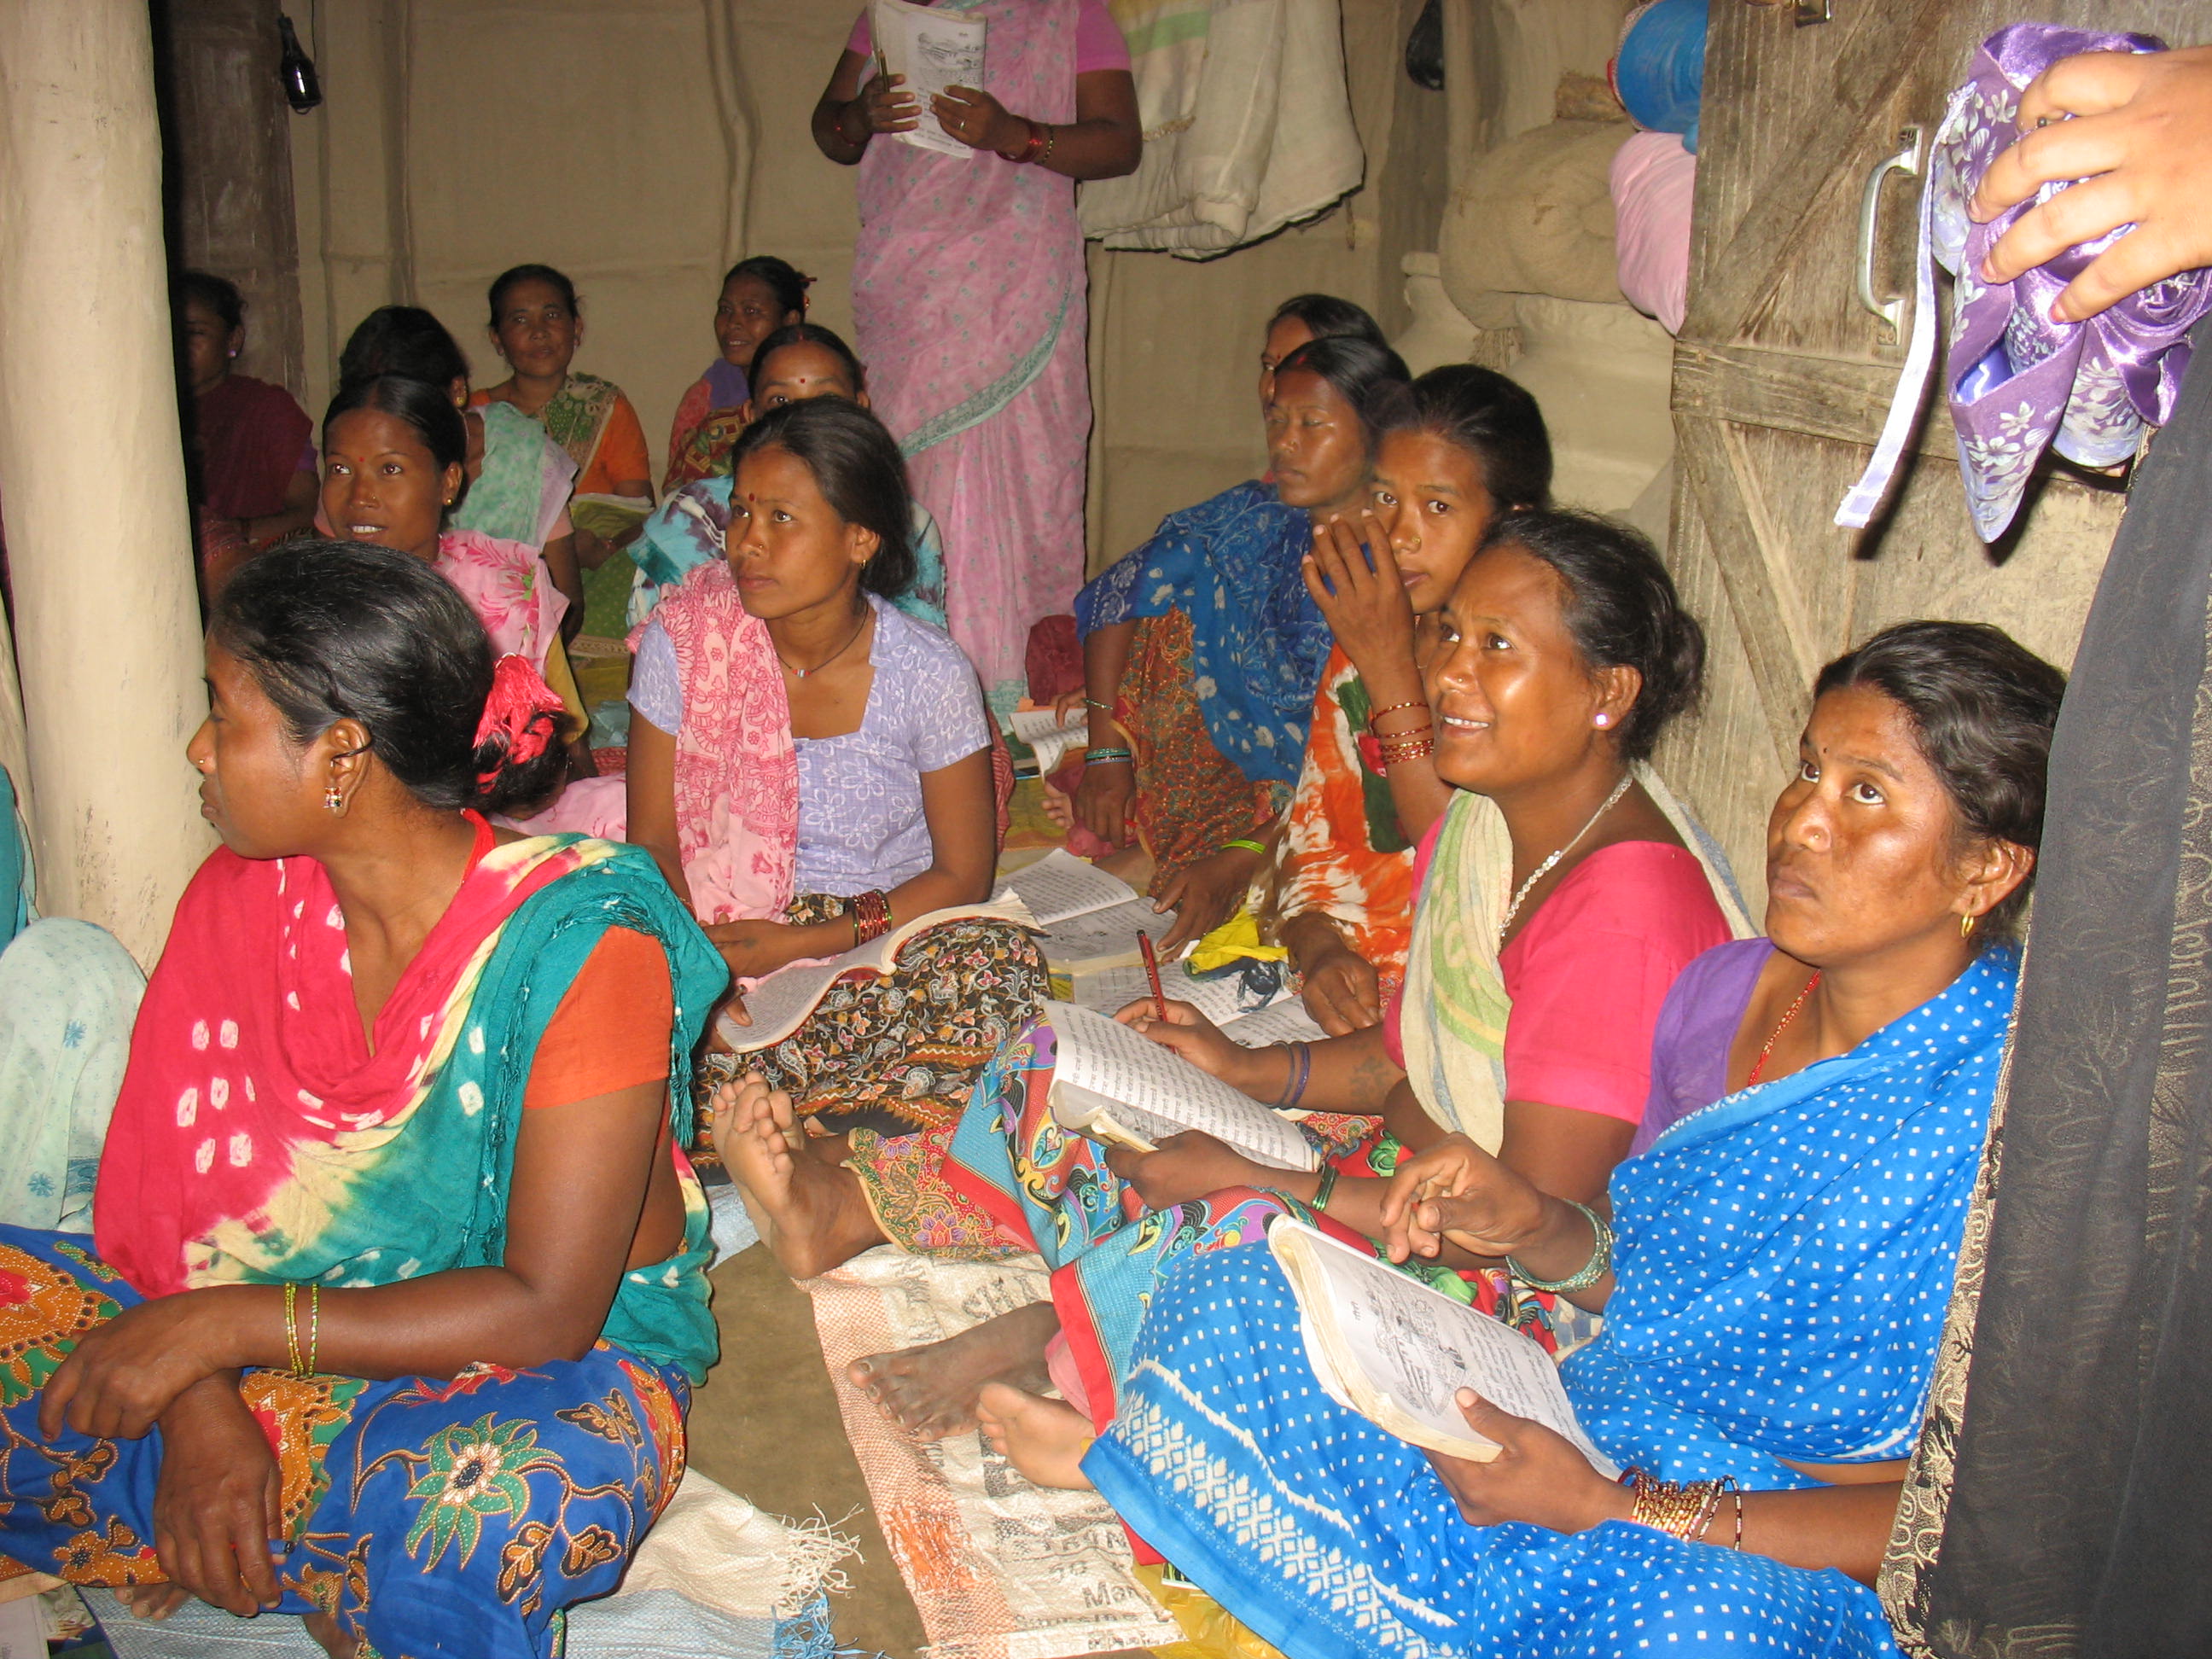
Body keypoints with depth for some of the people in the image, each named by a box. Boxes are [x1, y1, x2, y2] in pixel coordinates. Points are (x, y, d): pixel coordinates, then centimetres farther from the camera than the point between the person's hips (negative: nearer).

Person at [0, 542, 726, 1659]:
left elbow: (545, 1311, -21)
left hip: (554, 1365, -5)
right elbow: (168, 1181, -2)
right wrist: (198, 1404, -20)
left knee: (509, 1501, -38)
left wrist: (228, 1323, -23)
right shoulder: (240, 897, -3)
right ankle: (322, 1567, -6)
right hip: (289, 1341, 5)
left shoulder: (582, 946, -22)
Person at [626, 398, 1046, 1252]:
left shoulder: (928, 672, -10)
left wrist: (808, 943, -18)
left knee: (999, 971, -32)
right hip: (723, 932, 1)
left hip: (881, 944, -1)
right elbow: (653, 842, -2)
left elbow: (963, 872, -5)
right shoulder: (687, 640, -7)